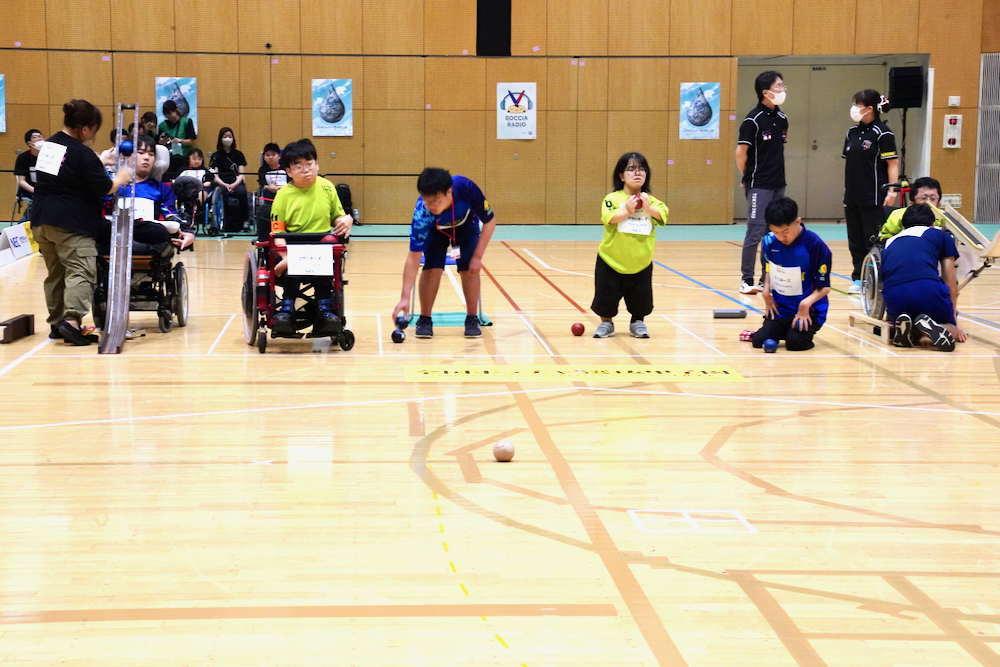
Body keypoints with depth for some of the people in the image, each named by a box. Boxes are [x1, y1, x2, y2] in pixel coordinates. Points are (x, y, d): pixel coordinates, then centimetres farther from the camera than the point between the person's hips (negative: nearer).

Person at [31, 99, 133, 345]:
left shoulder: (48, 145, 12)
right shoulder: (82, 153, -12)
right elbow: (105, 188, -10)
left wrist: (100, 163, 29)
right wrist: (120, 178, 9)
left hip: (42, 221, 8)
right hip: (72, 224, -8)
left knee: (55, 273, 15)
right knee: (81, 271, -11)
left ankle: (56, 323, 19)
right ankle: (72, 320, -25)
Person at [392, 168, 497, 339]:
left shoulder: (466, 188, -41)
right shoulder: (421, 213, -41)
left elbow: (489, 222, -24)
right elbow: (413, 257, -38)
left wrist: (478, 256, -28)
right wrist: (405, 297, -44)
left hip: (466, 225, 1)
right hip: (435, 229, -1)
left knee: (469, 269, -15)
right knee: (432, 268, -19)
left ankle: (472, 319, 1)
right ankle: (425, 319, -3)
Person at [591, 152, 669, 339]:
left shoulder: (650, 200, 0)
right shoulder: (613, 198, -9)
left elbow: (663, 215, -13)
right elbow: (609, 218, -23)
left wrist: (648, 208, -24)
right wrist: (627, 210, -27)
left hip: (640, 263, 2)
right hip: (611, 261, -2)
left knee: (641, 297, 8)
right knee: (606, 295, 5)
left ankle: (637, 323, 30)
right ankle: (606, 323, 27)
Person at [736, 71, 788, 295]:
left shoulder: (782, 118, 8)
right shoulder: (753, 120, -13)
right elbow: (741, 153, -11)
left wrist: (776, 172, 11)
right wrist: (750, 177, 0)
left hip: (778, 184, 7)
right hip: (759, 186, -7)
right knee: (755, 232, -6)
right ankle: (747, 280, 1)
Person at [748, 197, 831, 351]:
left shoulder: (815, 245, -18)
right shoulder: (769, 241, -5)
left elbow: (824, 287, -13)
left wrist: (806, 303, -28)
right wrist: (766, 291, -1)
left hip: (809, 310, -4)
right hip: (780, 308, 4)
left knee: (795, 342, -26)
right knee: (760, 341, -14)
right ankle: (785, 330, 17)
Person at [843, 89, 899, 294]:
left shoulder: (882, 133, -9)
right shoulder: (853, 132, 11)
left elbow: (893, 163, -11)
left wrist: (892, 190, -18)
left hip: (873, 198, -7)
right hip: (853, 197, 7)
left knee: (873, 241, -2)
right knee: (855, 240, 10)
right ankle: (858, 279, 18)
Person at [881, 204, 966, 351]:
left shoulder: (890, 242, 33)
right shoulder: (941, 236, 25)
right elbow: (950, 283, 23)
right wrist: (953, 321, 32)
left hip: (893, 296, 3)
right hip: (928, 289, -3)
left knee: (913, 335, 30)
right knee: (951, 330, 24)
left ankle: (903, 327, -5)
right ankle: (934, 327, -10)